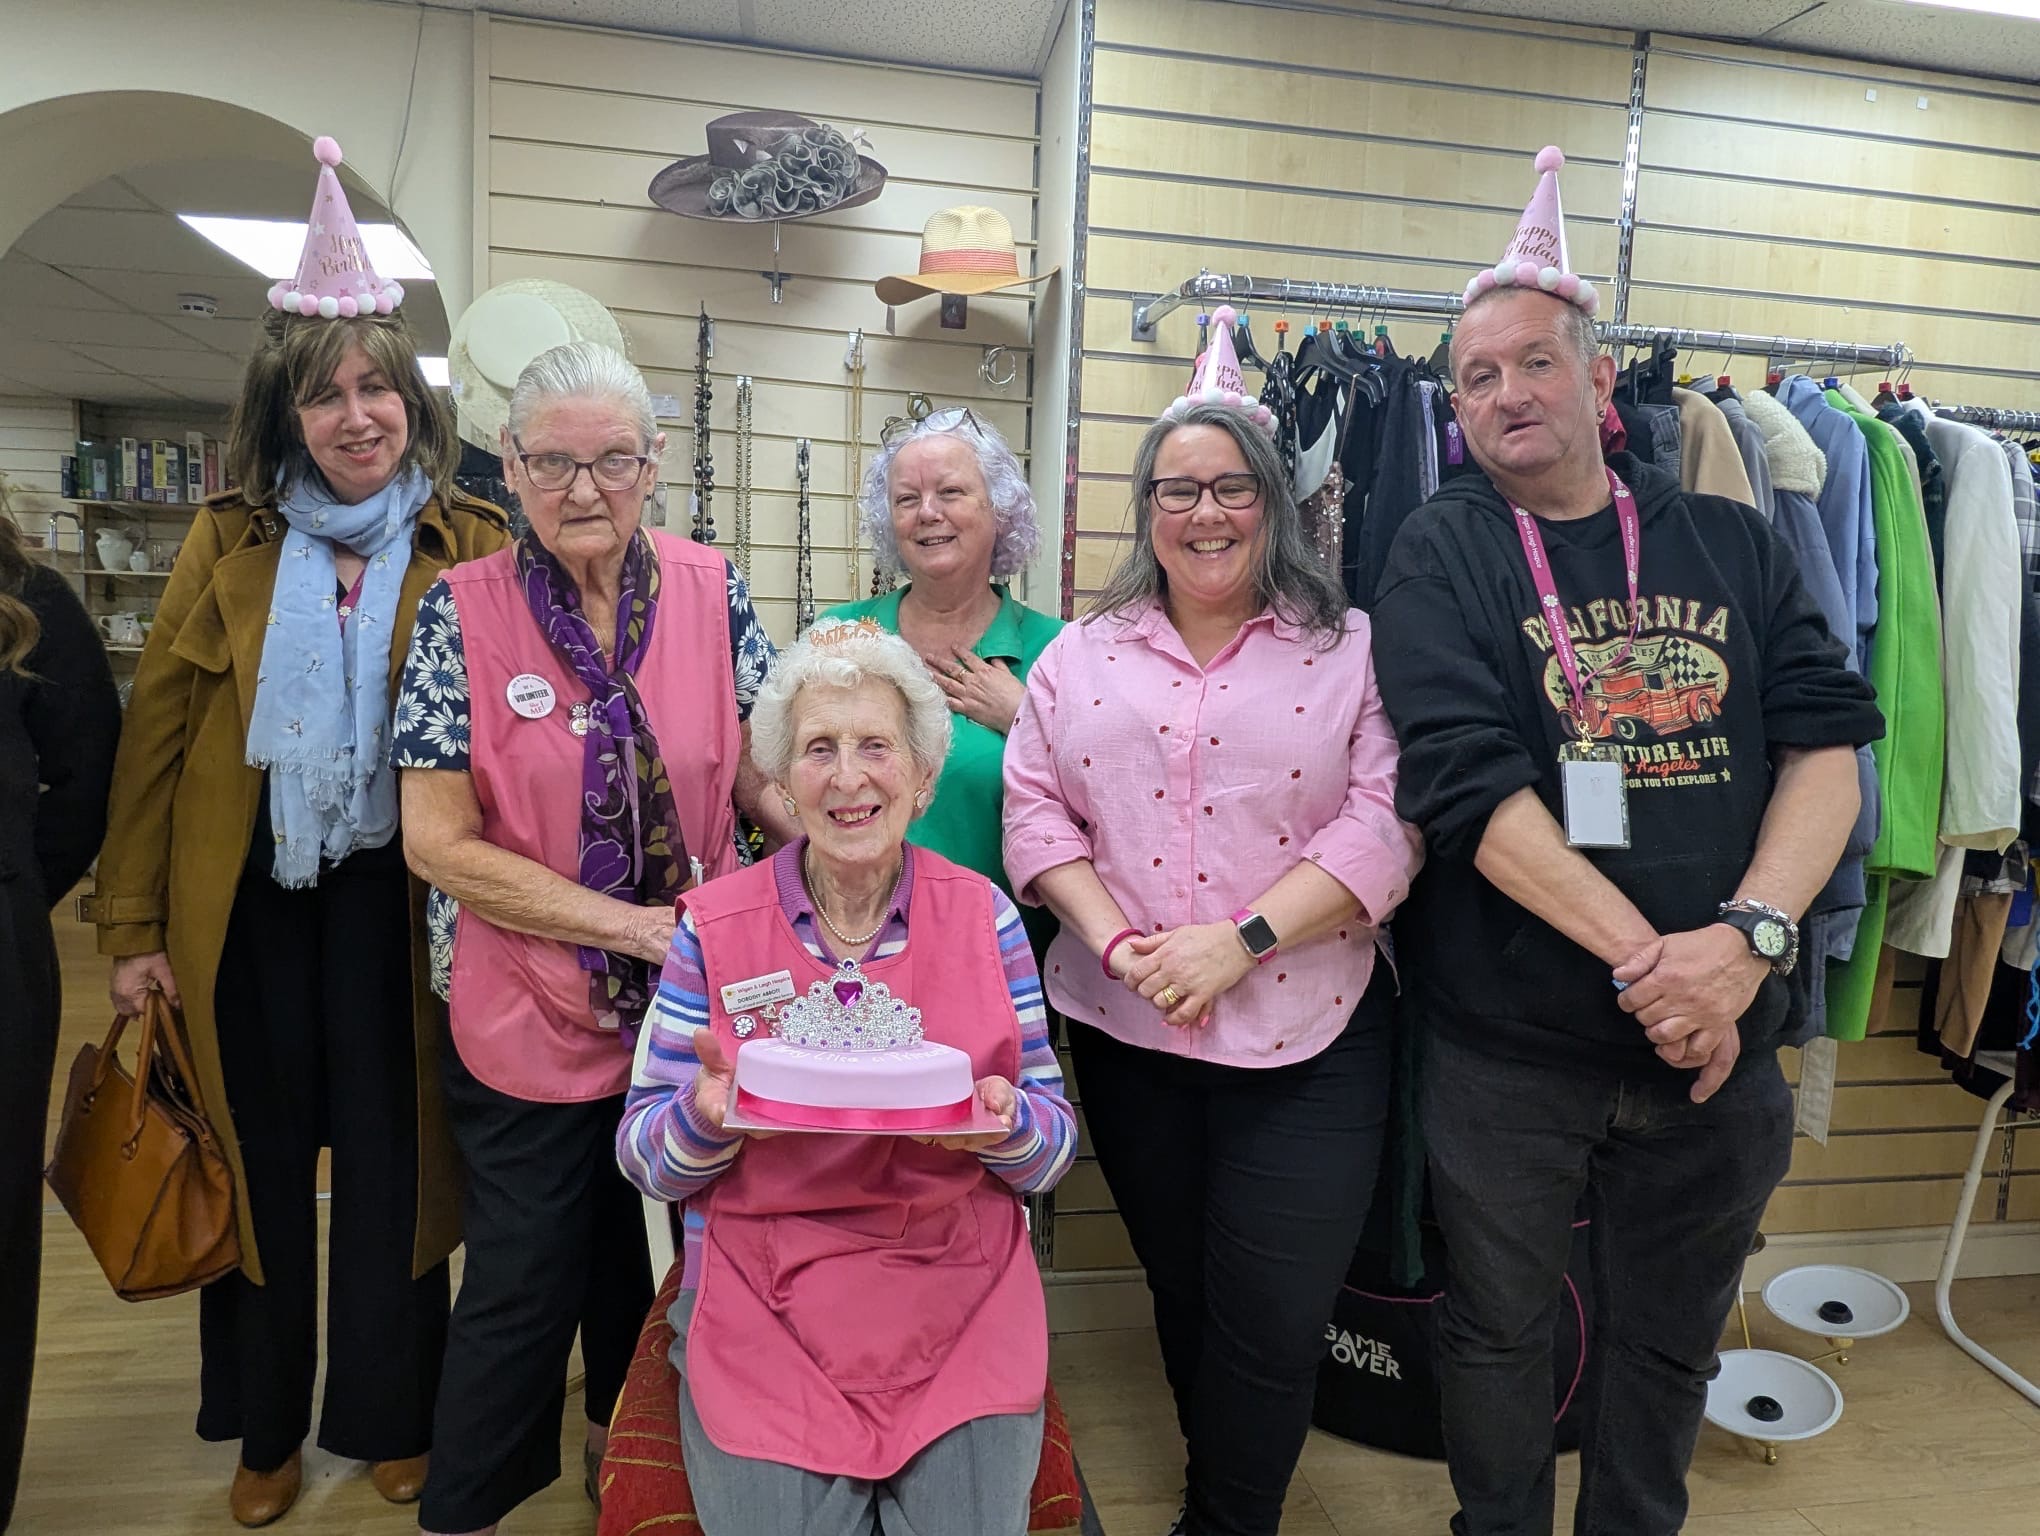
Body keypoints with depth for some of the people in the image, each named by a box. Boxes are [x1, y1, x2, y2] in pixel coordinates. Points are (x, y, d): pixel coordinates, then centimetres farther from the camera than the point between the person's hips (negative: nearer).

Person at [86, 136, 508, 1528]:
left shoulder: (474, 550, -5)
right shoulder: (227, 543, 0)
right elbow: (155, 736, 1)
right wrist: (132, 925, -1)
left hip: (399, 899, -2)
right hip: (247, 904, 2)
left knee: (390, 1161, 11)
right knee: (262, 1161, 15)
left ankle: (389, 1419, 33)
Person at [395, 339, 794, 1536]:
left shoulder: (710, 591, -4)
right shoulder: (465, 610, -11)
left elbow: (760, 772, 1)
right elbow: (439, 842, -13)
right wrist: (638, 924, -18)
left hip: (688, 1000, 3)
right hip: (531, 1018, -3)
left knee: (646, 1249, 21)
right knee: (524, 1282, 11)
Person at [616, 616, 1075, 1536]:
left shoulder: (983, 916, -1)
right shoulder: (714, 926, -2)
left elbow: (1055, 1142, 3)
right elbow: (643, 1158, 2)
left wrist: (1005, 1123, -19)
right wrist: (707, 1115, -19)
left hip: (959, 1305, 1)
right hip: (764, 1312, 0)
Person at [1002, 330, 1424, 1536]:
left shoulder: (1352, 651, -1)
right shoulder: (1085, 653, 7)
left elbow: (1386, 822, -10)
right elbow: (1036, 808, 2)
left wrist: (1243, 939, -18)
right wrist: (1111, 939, -13)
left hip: (1307, 1040, -2)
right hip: (1126, 1036, 3)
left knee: (1273, 1325, 3)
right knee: (1181, 1293, 19)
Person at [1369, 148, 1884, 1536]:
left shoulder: (1733, 544, 4)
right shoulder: (1443, 556, -6)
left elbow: (1828, 742, -3)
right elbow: (1469, 783, -18)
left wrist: (1748, 938, -19)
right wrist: (1645, 960, -23)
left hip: (1720, 1044, 3)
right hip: (1509, 1044, -2)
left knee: (1671, 1341, 21)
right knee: (1500, 1330, 17)